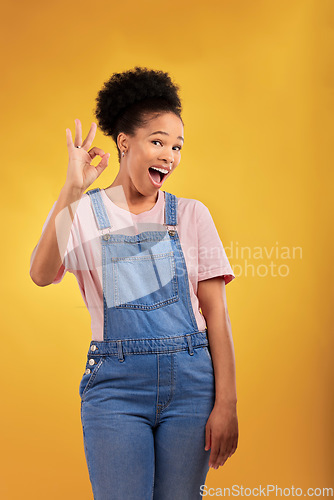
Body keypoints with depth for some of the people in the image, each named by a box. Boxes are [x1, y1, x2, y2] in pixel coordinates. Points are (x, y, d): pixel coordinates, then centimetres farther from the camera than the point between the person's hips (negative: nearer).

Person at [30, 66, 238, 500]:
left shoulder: (192, 215, 6)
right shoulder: (81, 212, 2)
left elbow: (215, 311, 2)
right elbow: (42, 274, -17)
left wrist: (226, 403, -4)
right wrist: (72, 191, -23)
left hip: (190, 381, 2)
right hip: (116, 383, -2)